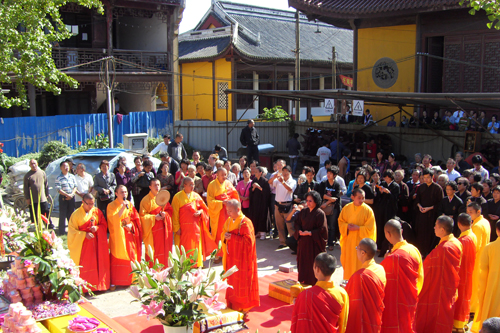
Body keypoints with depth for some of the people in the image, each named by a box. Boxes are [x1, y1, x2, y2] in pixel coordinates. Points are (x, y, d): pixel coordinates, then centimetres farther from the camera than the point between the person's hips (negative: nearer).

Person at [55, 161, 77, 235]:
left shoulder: (72, 176, 8)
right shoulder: (59, 178, -6)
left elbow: (75, 187, 8)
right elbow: (59, 190, -10)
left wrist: (71, 194, -7)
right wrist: (67, 195, -15)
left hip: (71, 197, 4)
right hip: (63, 198, -4)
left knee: (71, 213, 10)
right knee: (63, 214, 0)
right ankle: (61, 231, 7)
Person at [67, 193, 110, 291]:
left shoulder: (97, 211, 3)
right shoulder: (76, 214, -4)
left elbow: (104, 224, 7)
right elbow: (72, 231, -4)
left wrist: (97, 228, -14)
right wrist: (85, 234, -18)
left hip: (96, 243, 2)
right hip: (83, 244, -2)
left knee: (97, 264, 0)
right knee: (84, 266, -4)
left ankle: (98, 285, 11)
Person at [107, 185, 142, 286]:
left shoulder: (130, 205, 10)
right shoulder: (111, 206, -2)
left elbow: (136, 219, 11)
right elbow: (113, 219, -17)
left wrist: (131, 225, -9)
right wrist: (123, 208, -22)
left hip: (129, 235, 3)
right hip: (117, 236, -3)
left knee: (131, 256, 1)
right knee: (117, 257, -5)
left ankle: (131, 279, 12)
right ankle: (115, 281, 1)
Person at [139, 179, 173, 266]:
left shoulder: (163, 197, 11)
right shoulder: (146, 200, -5)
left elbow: (170, 210, 10)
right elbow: (142, 215, -8)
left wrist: (165, 214, -10)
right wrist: (154, 217, -19)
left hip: (164, 228, 5)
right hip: (153, 229, -5)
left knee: (165, 250, 7)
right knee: (154, 252, -3)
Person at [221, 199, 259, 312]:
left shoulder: (245, 223, -18)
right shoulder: (229, 220, 6)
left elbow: (248, 240, -22)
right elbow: (223, 233, 15)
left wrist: (232, 237, -23)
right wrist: (225, 236, -9)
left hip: (242, 258, -7)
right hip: (231, 257, 7)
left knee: (241, 281, 2)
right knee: (232, 280, 14)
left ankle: (243, 307, 15)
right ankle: (232, 303, 27)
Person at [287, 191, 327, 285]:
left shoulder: (320, 213, -12)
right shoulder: (303, 211, 5)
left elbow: (322, 229, -13)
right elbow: (297, 223, 11)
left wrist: (309, 233, -19)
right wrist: (299, 231, -8)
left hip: (314, 242, -5)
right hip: (303, 241, 6)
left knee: (313, 262, 1)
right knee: (303, 261, 12)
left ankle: (314, 284, 15)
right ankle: (303, 281, 27)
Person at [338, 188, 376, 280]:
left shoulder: (368, 210, -10)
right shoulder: (346, 208, 0)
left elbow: (370, 228, -9)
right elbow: (340, 221, 8)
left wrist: (358, 228, -20)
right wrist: (347, 226, -12)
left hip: (361, 241, -3)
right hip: (348, 240, 4)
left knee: (359, 264, 0)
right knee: (347, 261, 13)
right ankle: (348, 280, 32)